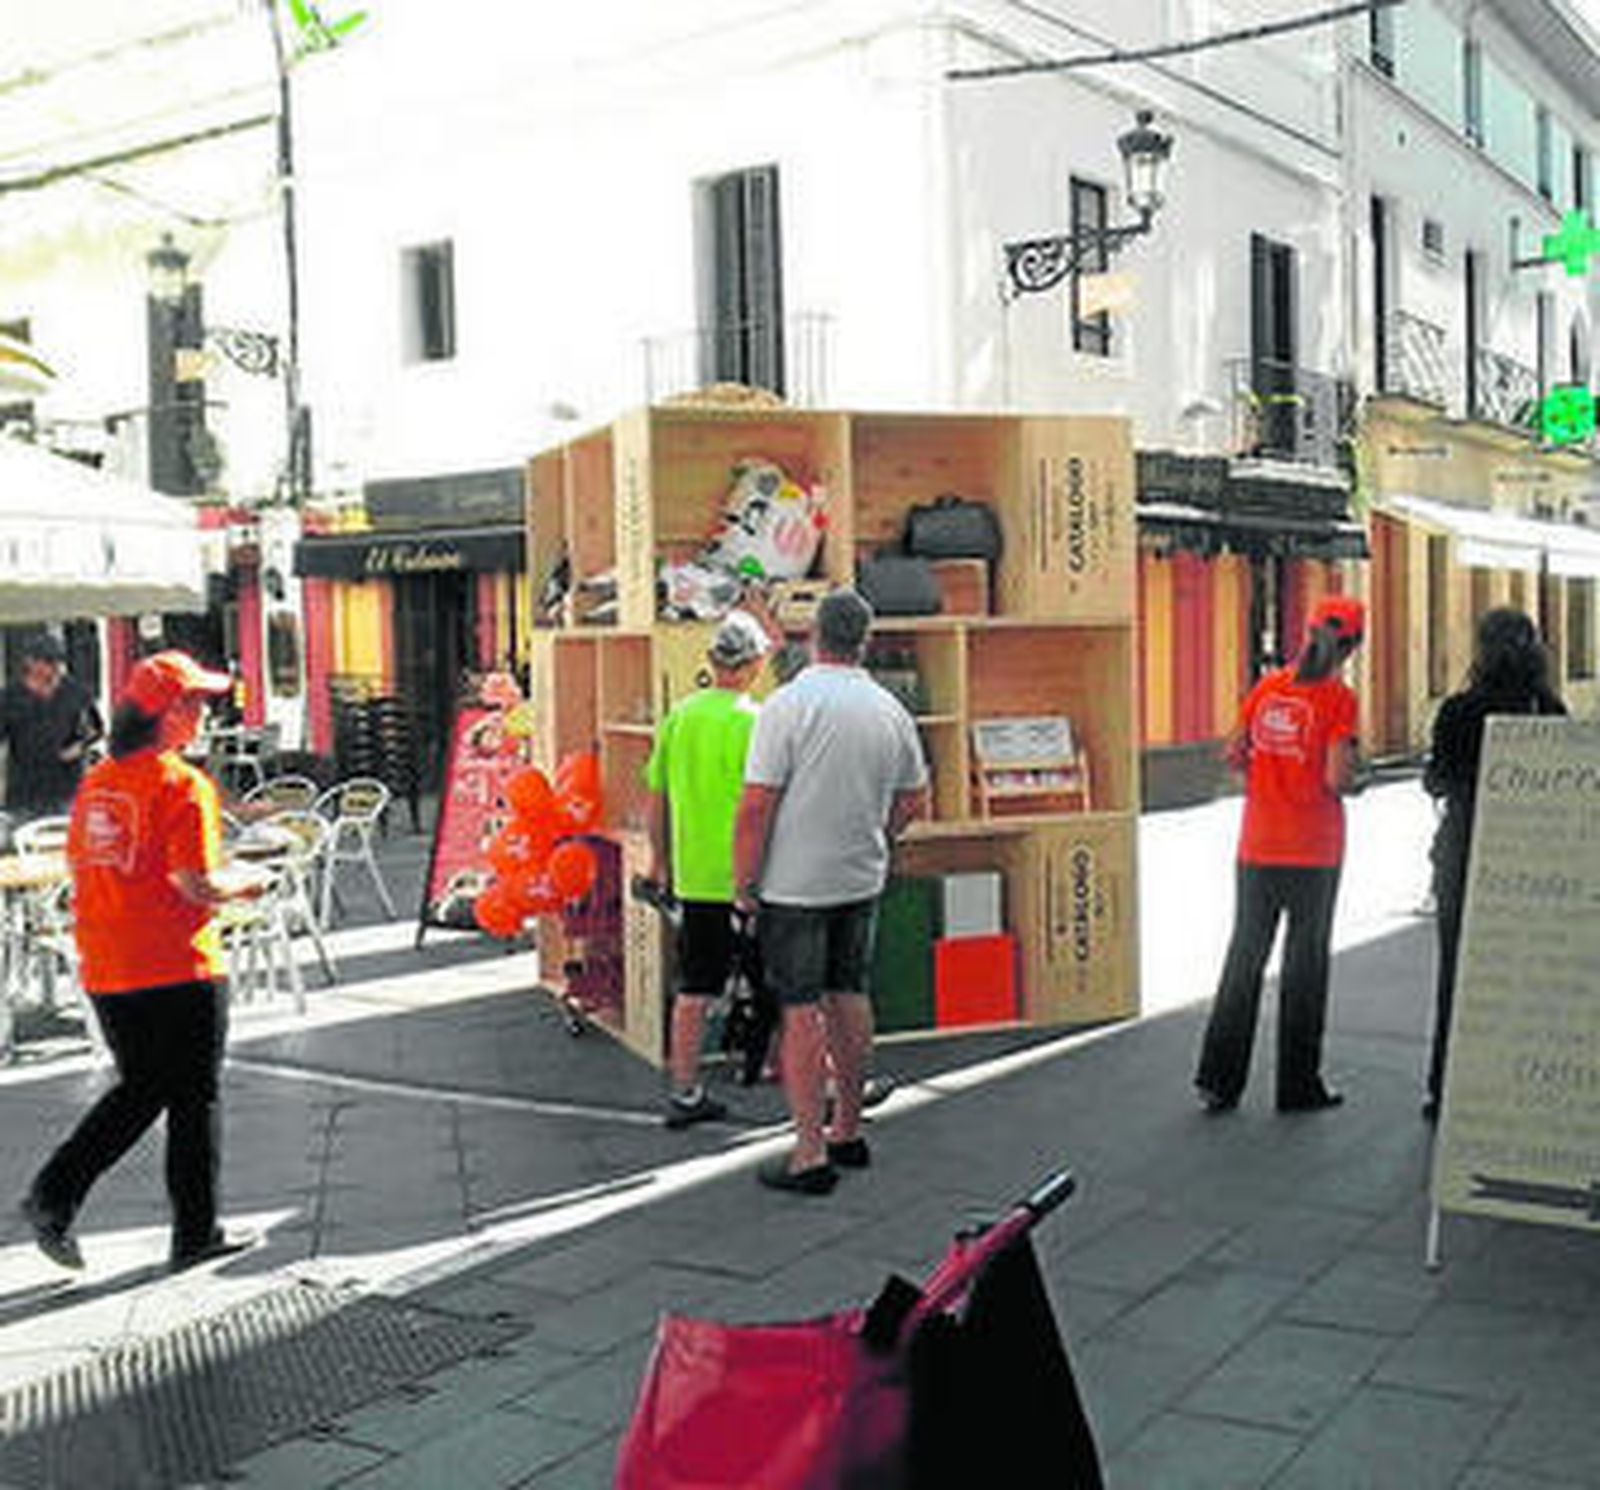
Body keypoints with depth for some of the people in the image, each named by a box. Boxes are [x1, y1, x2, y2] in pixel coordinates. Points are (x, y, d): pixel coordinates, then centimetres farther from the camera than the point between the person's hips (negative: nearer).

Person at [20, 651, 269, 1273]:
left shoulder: (96, 781, 8)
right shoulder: (184, 784, -14)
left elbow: (77, 867, 12)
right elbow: (195, 883, -19)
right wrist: (244, 886, -2)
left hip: (105, 970, 7)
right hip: (178, 970, -7)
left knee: (139, 1089, 22)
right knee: (195, 1098, 8)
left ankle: (54, 1193, 10)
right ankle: (196, 1234, 17)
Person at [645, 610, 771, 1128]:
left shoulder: (678, 716, 6)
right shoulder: (751, 720, -13)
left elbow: (657, 798, 12)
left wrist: (661, 860, 23)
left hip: (694, 876, 6)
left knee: (693, 989, 10)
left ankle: (685, 1094, 15)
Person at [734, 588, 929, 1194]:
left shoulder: (789, 704, -16)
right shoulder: (889, 710, 2)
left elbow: (756, 804, -17)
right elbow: (912, 799, 11)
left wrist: (743, 878, -7)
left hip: (795, 883, -5)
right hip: (862, 879, 6)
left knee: (802, 1010, -2)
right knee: (848, 996, 16)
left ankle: (810, 1153, 0)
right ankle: (848, 1130, 27)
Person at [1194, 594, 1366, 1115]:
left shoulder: (1268, 686, 3)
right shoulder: (1339, 699, -11)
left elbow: (1234, 753, 5)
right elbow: (1336, 778, -17)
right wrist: (1353, 774, 4)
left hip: (1258, 845, 4)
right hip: (1314, 850, -4)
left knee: (1245, 955, 13)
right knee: (1305, 961, 7)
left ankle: (1219, 1078, 14)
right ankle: (1298, 1086, 15)